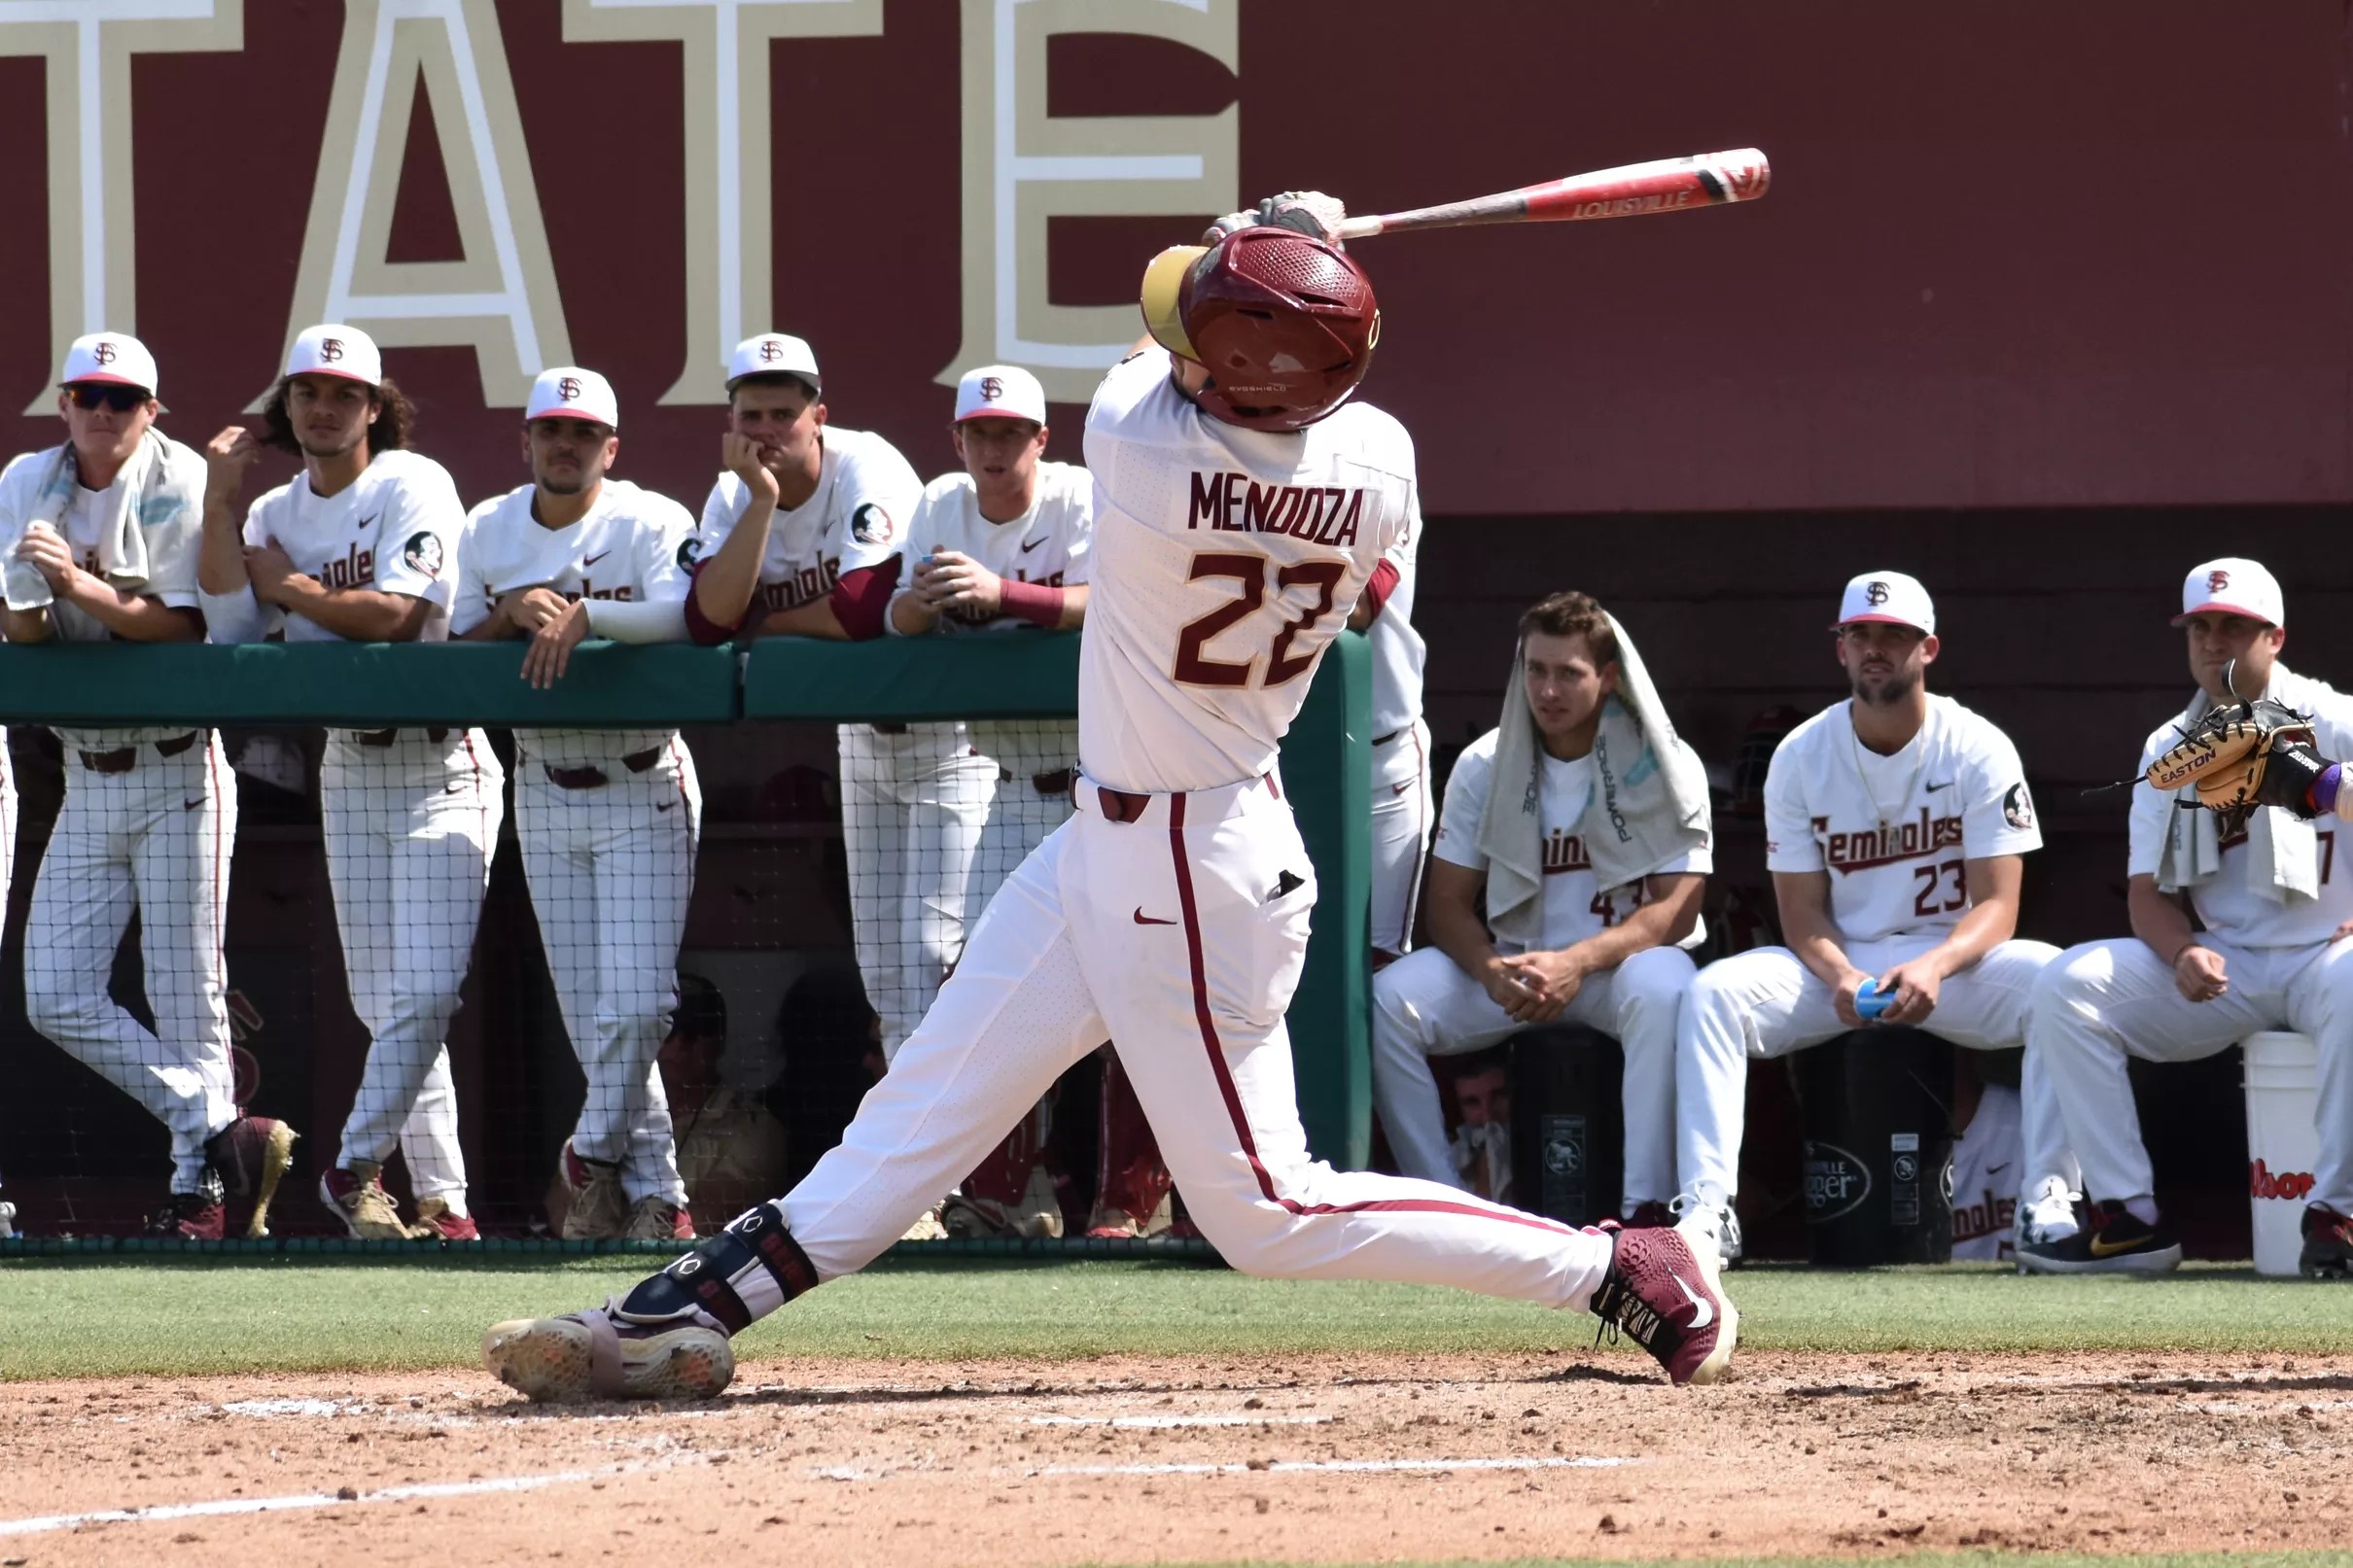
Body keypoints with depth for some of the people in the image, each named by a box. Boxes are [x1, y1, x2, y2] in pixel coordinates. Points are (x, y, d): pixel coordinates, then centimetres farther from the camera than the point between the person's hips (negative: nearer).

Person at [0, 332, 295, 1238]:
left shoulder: (179, 484, -8)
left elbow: (181, 625, -16)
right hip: (87, 778, 5)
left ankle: (200, 1186, 4)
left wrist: (78, 584, -28)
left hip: (176, 770, -5)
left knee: (184, 994, -4)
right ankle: (221, 1132, 3)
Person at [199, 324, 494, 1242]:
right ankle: (438, 1194, 11)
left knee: (426, 992, -14)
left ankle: (356, 1166, -5)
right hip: (349, 770, 6)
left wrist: (290, 587, -7)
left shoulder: (412, 486, -8)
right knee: (382, 1003, 6)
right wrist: (219, 503, -7)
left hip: (440, 766, -6)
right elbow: (228, 627, -5)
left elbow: (397, 613, -20)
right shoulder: (275, 513, 9)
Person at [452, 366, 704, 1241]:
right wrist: (514, 613, -15)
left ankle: (595, 1153, 8)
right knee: (587, 1011, 3)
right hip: (544, 796, 4)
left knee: (635, 999, -13)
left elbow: (683, 613, -26)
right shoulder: (487, 532, 8)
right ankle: (652, 1190, 10)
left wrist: (582, 614, -35)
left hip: (642, 791, -4)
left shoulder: (652, 524, -8)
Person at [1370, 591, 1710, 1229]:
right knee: (1387, 998, -23)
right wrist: (1491, 972, -22)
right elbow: (1449, 904, 2)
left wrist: (1578, 961, -29)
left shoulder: (1664, 767, -5)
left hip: (1624, 959, -3)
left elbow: (1676, 909, -12)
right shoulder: (1484, 766, 4)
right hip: (1510, 961, 3)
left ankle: (1648, 1211, -39)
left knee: (1662, 991, -39)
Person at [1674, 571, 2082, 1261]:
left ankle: (2047, 1204, -32)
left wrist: (1934, 967, -32)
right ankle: (1707, 1205, -30)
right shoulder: (1800, 757, 0)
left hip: (1953, 958, -2)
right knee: (1713, 992, -25)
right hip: (1837, 967, 2)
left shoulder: (1978, 750, -6)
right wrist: (1840, 979, -24)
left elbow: (1997, 906, -11)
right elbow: (1802, 913, -1)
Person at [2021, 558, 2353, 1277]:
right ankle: (2129, 1220, -17)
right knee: (2066, 985, -16)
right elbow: (2148, 892, 4)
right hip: (2219, 967, 4)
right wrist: (2184, 955, -18)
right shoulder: (2168, 750, 9)